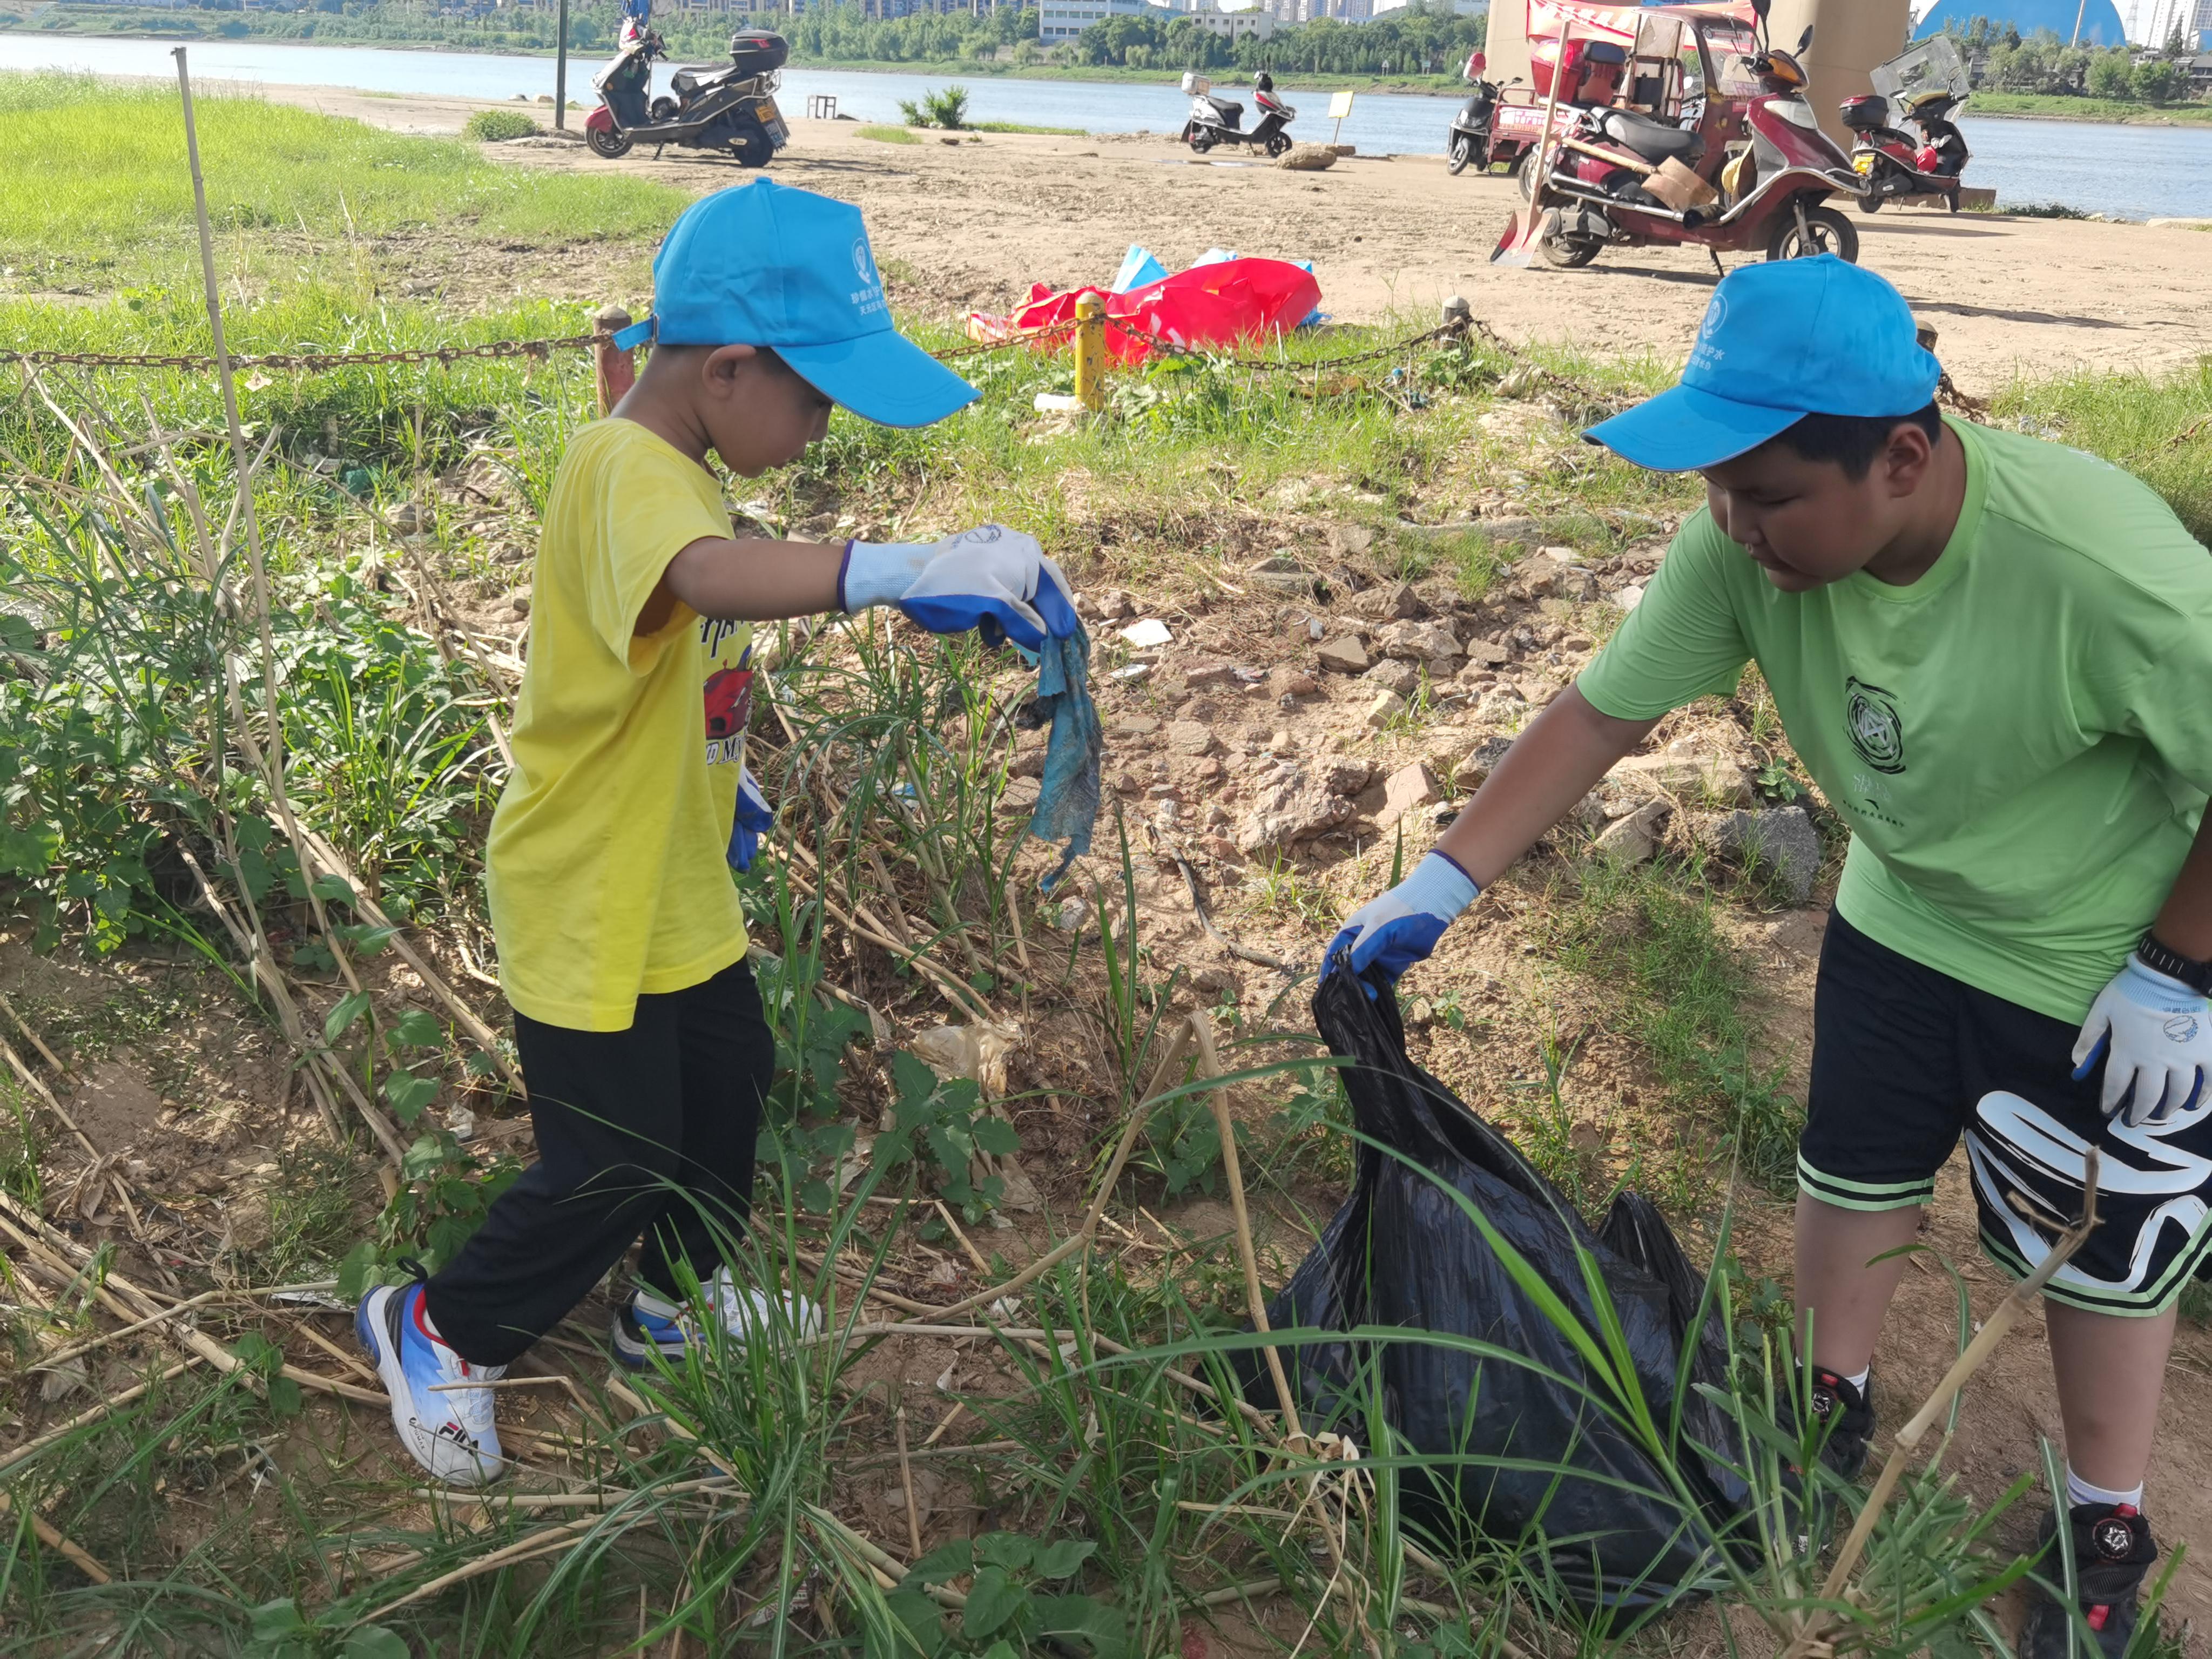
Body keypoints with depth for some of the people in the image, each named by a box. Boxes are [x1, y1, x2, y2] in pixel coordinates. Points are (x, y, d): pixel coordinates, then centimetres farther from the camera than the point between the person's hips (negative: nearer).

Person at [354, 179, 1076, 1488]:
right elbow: (712, 577, -51)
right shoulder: (627, 471, -28)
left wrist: (721, 779, 18)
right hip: (589, 907, -10)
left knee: (727, 1089, 23)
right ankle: (442, 1330, 29)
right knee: (612, 1173, 3)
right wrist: (903, 570, -62)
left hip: (681, 888, 10)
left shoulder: (675, 473, 4)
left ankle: (684, 1300, 47)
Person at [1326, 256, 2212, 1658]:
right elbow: (1602, 714, -18)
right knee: (1852, 1171, 20)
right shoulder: (1746, 543, -25)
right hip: (1904, 914, 5)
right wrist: (1442, 886, -23)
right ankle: (1833, 1404, 47)